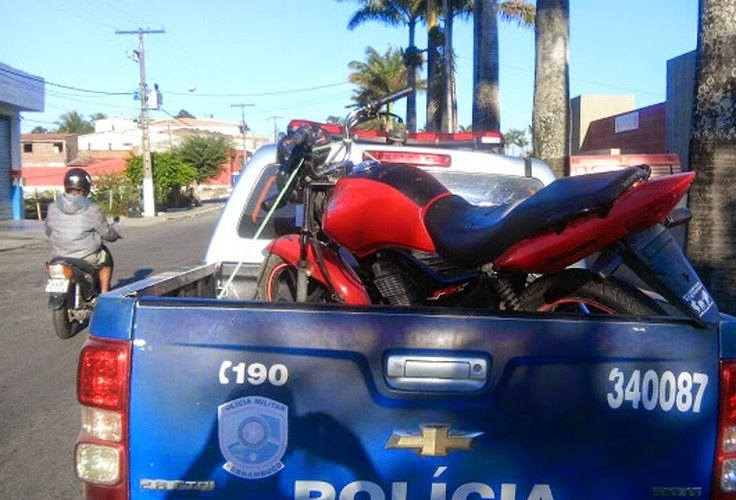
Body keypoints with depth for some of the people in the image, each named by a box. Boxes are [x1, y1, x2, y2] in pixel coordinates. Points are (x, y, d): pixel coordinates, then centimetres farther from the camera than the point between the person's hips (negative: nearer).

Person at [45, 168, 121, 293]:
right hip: (88, 258, -4)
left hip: (59, 258, 4)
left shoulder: (52, 208, -3)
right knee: (106, 259, 27)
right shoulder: (92, 210, -14)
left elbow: (48, 232, 10)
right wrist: (115, 235, 17)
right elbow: (107, 233, -7)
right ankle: (104, 294, 24)